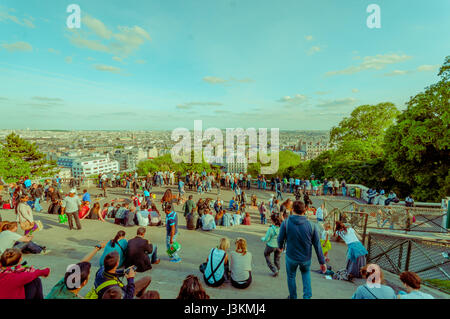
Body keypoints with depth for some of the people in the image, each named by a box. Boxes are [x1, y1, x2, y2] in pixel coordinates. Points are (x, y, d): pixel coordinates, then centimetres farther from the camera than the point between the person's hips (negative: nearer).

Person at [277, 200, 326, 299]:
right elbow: (317, 245, -10)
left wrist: (280, 247, 15)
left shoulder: (286, 223, -20)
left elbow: (280, 239, -8)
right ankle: (307, 296, 27)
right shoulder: (311, 225, -17)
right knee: (305, 272, 32)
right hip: (306, 258, 2)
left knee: (291, 276, 24)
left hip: (291, 257, -1)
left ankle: (293, 297, 41)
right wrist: (322, 262, 1)